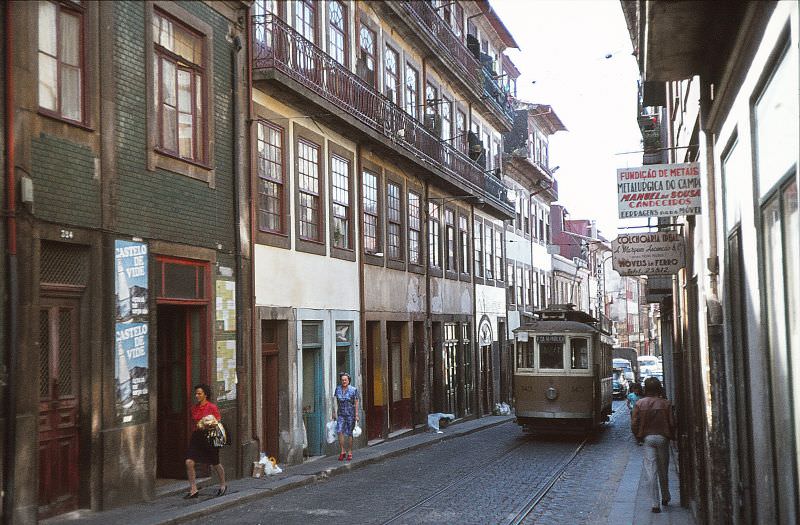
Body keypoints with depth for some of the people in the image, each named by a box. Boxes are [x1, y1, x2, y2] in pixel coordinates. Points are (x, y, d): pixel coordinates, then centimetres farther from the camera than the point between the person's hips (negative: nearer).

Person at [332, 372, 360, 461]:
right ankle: (342, 452, -1)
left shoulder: (353, 390, -7)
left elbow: (356, 403, -6)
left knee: (349, 433, 1)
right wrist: (335, 412, 7)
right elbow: (336, 401, 10)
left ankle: (350, 453, 12)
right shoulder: (338, 388, 5)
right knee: (340, 432, -10)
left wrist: (356, 415, -9)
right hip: (341, 414, 3)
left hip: (350, 414, -3)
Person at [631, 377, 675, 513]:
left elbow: (634, 424, -4)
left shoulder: (640, 404, -3)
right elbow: (672, 423, -4)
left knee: (650, 470, -2)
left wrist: (638, 436, 12)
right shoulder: (666, 404, -3)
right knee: (663, 470, 17)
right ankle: (665, 497, 31)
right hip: (662, 438, 1)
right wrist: (671, 436, 13)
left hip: (647, 438, -1)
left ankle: (655, 503, -8)